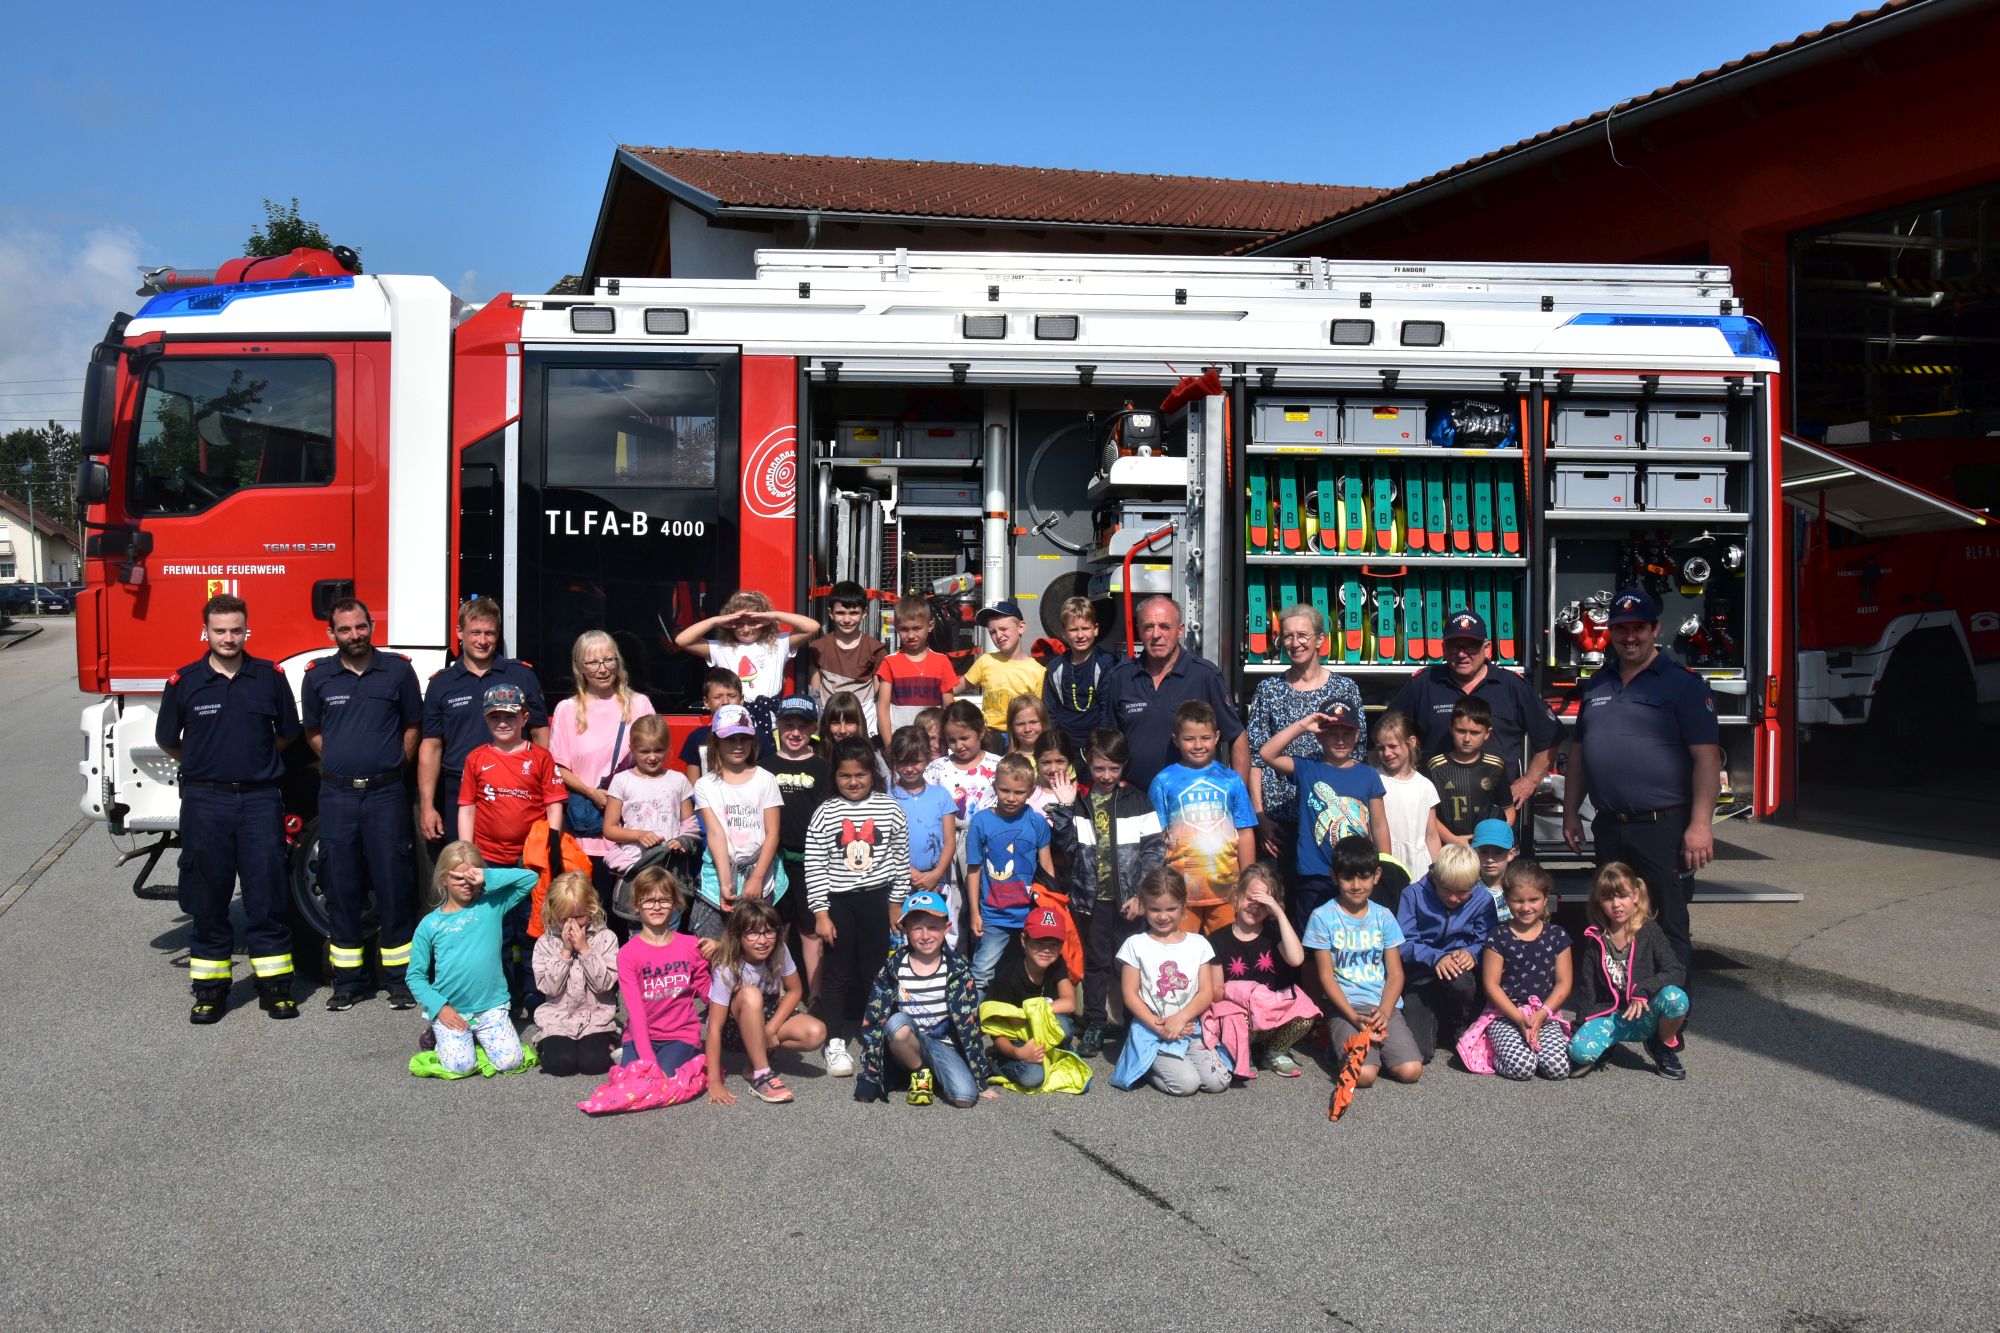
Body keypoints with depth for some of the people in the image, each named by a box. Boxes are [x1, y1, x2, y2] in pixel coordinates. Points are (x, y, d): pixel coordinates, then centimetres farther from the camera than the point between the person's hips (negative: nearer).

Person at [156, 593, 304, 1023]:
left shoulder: (270, 677, 2)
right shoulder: (184, 682, 0)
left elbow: (287, 733, 14)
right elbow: (168, 741, 11)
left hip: (260, 799, 0)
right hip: (205, 801, 0)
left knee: (268, 896, 2)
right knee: (209, 899, 7)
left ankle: (275, 985, 11)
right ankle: (210, 988, 15)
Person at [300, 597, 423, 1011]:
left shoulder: (398, 670, 2)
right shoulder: (318, 676, 5)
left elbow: (412, 726, 10)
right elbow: (313, 731, 16)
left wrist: (392, 767, 4)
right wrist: (341, 764, 9)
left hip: (386, 793, -1)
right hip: (337, 794, 2)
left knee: (394, 885, 0)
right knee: (341, 888, 5)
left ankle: (401, 978, 8)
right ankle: (347, 980, 14)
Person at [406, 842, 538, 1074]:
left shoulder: (491, 906, 3)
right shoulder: (430, 925, 2)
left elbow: (530, 879, -6)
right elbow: (416, 975, 4)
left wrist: (488, 877, -13)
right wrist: (439, 1007, -8)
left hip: (491, 1007, 1)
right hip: (450, 1010, -1)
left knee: (511, 1060, -13)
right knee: (460, 1065, -19)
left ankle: (479, 1034, 17)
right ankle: (440, 1031, 13)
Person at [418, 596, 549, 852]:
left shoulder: (522, 675, 5)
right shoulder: (441, 684, 8)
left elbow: (541, 735, 7)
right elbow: (431, 746, 7)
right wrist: (427, 806, 0)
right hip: (458, 797, 1)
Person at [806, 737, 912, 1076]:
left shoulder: (889, 809, -2)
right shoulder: (826, 812, -5)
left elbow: (900, 860, 4)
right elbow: (814, 867, -5)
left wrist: (896, 905, 4)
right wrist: (821, 914, -8)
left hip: (877, 899, 1)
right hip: (838, 901, -1)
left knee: (877, 969, 8)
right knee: (836, 972, 3)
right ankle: (835, 1042, 9)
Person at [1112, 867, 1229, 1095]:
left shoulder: (1198, 944, 7)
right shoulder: (1136, 945, 0)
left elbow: (1206, 992, 2)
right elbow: (1130, 993, -3)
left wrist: (1180, 1018, -13)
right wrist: (1157, 1026, -14)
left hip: (1190, 1029, 4)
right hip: (1151, 1032, -4)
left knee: (1218, 1081, -15)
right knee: (1186, 1084, -24)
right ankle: (1147, 1067, 5)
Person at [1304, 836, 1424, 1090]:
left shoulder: (1383, 916, 10)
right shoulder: (1323, 917, 0)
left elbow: (1395, 974, 7)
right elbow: (1326, 976, -2)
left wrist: (1384, 1012, -12)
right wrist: (1355, 1018, -14)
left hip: (1384, 1005, 3)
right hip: (1345, 1007, -3)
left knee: (1411, 1070, -20)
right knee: (1364, 1075, -26)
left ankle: (1374, 1046, 9)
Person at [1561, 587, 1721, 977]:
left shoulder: (1683, 683, -5)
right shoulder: (1596, 685, 14)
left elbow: (1707, 757, -11)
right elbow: (1578, 752, 21)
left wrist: (1700, 825, -18)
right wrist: (1570, 813, 15)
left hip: (1663, 828, -6)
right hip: (1609, 828, 6)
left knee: (1668, 927, -2)